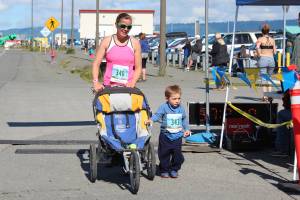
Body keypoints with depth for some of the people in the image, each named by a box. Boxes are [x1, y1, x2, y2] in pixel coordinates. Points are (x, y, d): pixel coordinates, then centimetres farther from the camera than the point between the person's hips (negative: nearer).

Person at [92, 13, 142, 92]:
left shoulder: (135, 43, 7)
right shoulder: (107, 41, 6)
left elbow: (138, 67, 7)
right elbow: (96, 63, 3)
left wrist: (132, 82, -10)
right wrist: (96, 82, -12)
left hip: (127, 87, 0)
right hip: (108, 86, 0)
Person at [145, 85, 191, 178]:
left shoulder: (181, 108, 4)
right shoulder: (164, 107, -9)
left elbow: (184, 119, 17)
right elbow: (157, 115, -19)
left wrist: (186, 129, 15)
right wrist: (151, 120, -37)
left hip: (177, 136, 3)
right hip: (165, 136, -3)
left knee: (177, 154, 1)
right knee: (164, 154, 4)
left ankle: (174, 170, 19)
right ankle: (164, 170, 19)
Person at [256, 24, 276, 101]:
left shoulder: (260, 39, -2)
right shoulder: (272, 40, 8)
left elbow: (257, 47, -22)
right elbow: (274, 52, 6)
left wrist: (259, 55, -8)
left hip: (263, 59, -3)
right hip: (271, 59, 3)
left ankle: (265, 96, -9)